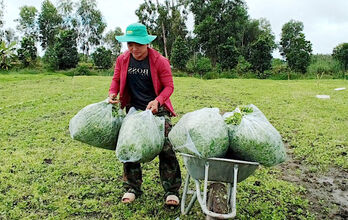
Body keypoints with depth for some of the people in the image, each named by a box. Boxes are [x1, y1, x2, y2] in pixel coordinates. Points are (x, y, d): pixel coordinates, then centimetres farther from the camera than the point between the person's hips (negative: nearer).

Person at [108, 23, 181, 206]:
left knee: (166, 148, -10)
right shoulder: (122, 60, 1)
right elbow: (116, 80, 13)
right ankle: (132, 187, 20)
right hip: (134, 109, 4)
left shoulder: (159, 61, -11)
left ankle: (171, 190, 2)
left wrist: (157, 101, -25)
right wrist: (112, 93, -7)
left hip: (157, 109, -4)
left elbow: (169, 86, -8)